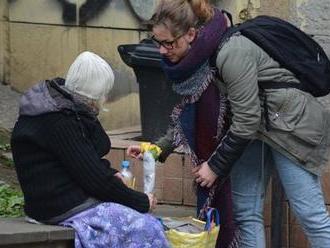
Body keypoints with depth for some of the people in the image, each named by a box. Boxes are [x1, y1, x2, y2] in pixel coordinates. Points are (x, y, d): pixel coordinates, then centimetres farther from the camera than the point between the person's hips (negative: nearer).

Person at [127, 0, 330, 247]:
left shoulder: (232, 52, -27)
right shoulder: (196, 58, -3)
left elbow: (245, 122, -24)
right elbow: (190, 115, 10)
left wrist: (216, 166, -15)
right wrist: (158, 148, -1)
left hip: (291, 124, -9)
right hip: (255, 131, 9)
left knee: (309, 213, -9)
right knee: (245, 211, 5)